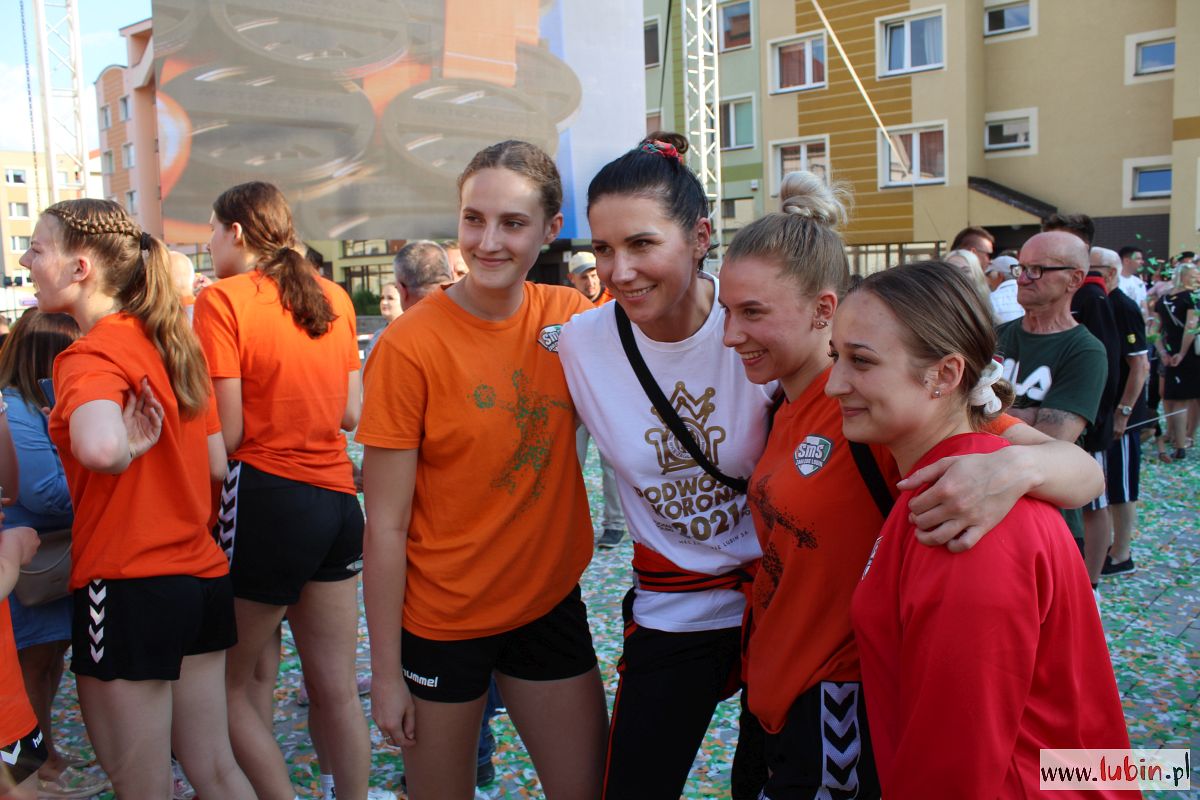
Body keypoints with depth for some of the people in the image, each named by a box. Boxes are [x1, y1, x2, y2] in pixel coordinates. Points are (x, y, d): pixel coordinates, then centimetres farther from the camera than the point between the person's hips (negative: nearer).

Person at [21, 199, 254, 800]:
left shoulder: (92, 354, -15)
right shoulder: (172, 341, 7)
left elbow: (100, 448, -37)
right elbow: (215, 463, 11)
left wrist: (127, 447, -18)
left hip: (127, 589, -7)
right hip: (202, 574, 8)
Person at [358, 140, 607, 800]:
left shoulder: (571, 317, -5)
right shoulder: (410, 345, -17)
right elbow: (385, 526, -13)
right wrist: (386, 671, -10)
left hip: (550, 600, 4)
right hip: (442, 620, -3)